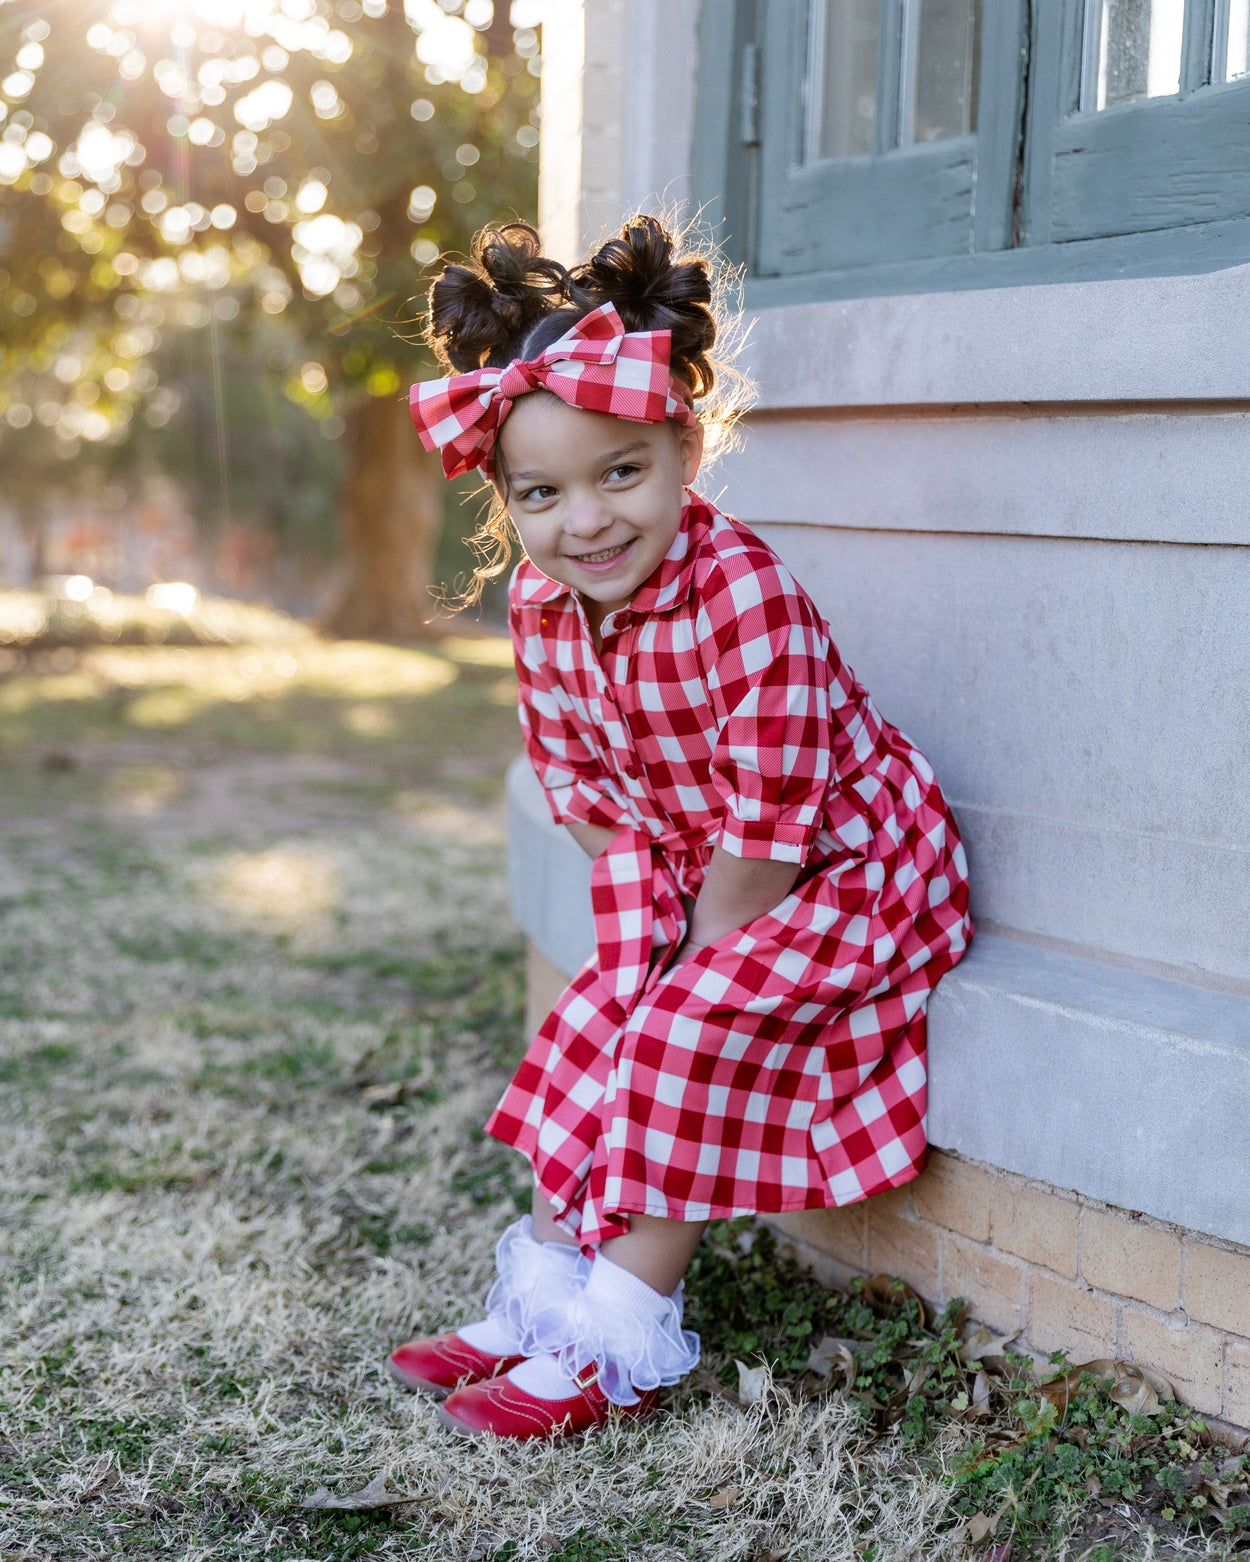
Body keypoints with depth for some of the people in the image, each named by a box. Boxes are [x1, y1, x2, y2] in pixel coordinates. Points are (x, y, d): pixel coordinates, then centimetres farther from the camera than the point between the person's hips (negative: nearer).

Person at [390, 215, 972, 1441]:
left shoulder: (745, 597, -32)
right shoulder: (540, 605, -8)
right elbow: (584, 790, 4)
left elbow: (766, 827, -27)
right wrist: (640, 914, -3)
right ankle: (538, 1299, 16)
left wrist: (699, 955, -17)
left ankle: (618, 1350, -7)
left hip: (846, 870, -7)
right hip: (686, 879, 8)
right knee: (597, 1027, 0)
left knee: (682, 1038, -19)